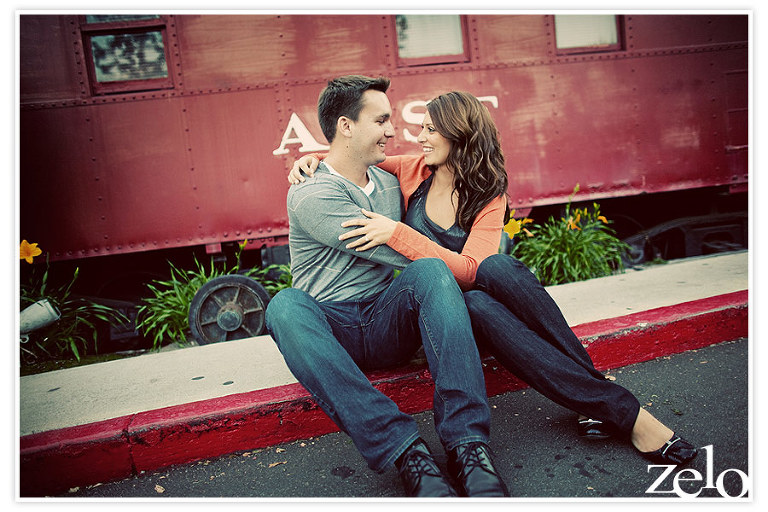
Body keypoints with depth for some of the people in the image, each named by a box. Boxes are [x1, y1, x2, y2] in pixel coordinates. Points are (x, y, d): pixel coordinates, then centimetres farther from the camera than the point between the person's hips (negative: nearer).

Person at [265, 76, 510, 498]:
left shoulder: (389, 181, 15)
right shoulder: (311, 198, -9)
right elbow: (400, 252, -15)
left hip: (389, 325, 4)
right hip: (332, 329, -4)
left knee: (430, 272, -26)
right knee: (286, 306, -36)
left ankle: (467, 442, -34)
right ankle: (404, 450, -43)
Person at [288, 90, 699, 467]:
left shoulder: (489, 196, -3)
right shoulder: (413, 171, 2)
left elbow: (469, 268, -20)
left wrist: (397, 233, -27)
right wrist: (312, 159, -6)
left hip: (472, 293, 0)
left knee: (497, 267, -37)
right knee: (478, 305, -38)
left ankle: (592, 394, -27)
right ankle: (619, 410, -32)